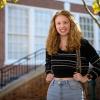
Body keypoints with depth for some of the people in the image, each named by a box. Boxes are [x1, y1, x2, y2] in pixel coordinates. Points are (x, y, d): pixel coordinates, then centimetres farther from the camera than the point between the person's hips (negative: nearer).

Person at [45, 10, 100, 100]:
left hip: (73, 88, -4)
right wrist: (48, 73, 12)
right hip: (53, 88, 4)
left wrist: (87, 77, -7)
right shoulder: (51, 45, 8)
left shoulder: (82, 43, -5)